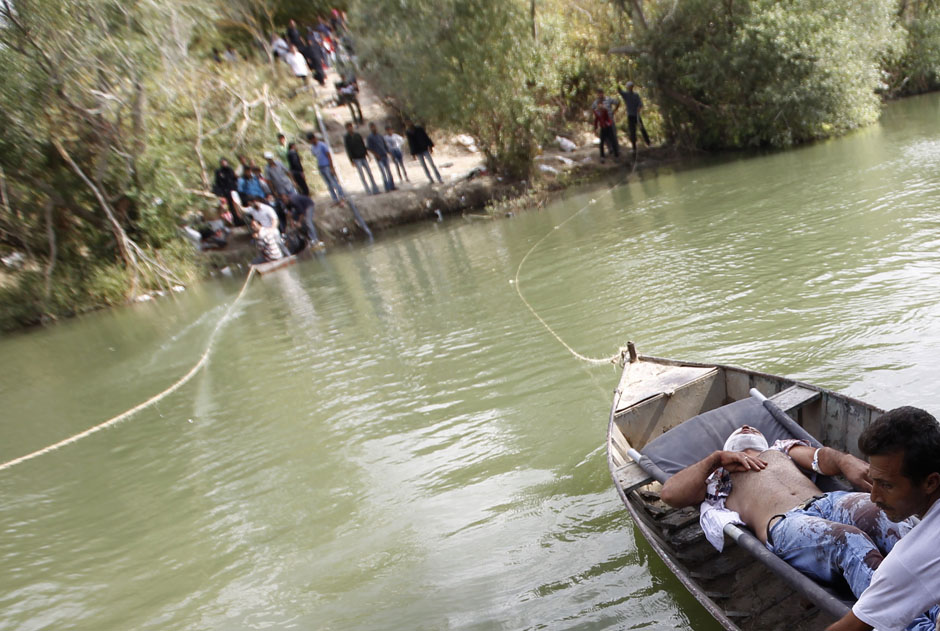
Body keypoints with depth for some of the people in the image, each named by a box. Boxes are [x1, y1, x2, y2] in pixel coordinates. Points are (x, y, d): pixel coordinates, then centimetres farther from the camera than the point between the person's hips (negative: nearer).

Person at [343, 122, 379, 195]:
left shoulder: (358, 134, 7)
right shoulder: (346, 138, -4)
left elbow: (363, 145, 12)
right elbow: (348, 150, -6)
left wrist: (367, 153, 7)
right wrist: (351, 160, -11)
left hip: (363, 157, 4)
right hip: (356, 159, -4)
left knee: (369, 173, 3)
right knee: (362, 175, -7)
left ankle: (375, 190, 10)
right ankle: (369, 191, -4)